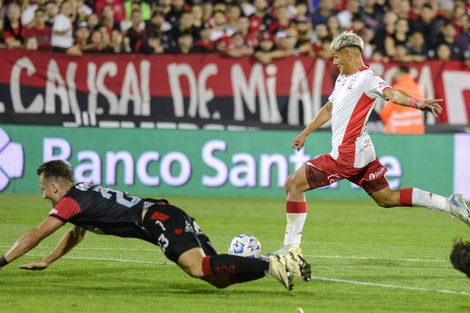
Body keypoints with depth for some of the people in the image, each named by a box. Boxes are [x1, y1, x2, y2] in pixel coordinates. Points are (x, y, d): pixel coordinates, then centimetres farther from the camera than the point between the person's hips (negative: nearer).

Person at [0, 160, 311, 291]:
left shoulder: (70, 201, -1)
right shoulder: (83, 194, 27)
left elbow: (34, 236, 1)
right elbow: (76, 235, 44)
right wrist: (45, 262, 47)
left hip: (159, 221, -9)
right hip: (169, 216, 9)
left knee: (198, 267, -30)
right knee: (216, 274, 2)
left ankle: (270, 265, -38)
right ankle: (284, 262, -6)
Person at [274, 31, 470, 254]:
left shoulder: (365, 78, -12)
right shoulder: (343, 78, 17)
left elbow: (391, 93, -29)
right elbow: (329, 109, 30)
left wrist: (417, 103, -48)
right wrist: (305, 133, 35)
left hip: (347, 156, -10)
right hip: (361, 153, 10)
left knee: (293, 184, -7)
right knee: (387, 198, 13)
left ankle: (292, 246, -4)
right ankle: (449, 204, 11)